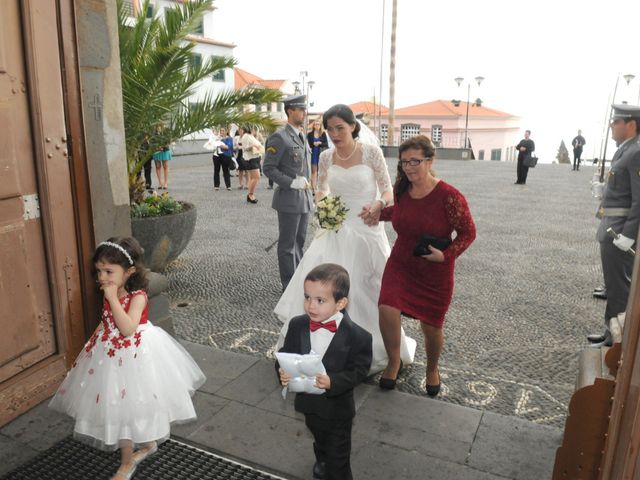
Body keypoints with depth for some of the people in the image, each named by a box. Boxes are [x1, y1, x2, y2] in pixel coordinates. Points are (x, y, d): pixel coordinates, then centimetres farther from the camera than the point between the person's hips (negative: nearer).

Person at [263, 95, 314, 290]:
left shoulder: (301, 136, 15)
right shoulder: (279, 137, -12)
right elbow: (268, 168, -15)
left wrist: (309, 193, 17)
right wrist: (292, 183, -20)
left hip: (304, 198, 8)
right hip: (289, 199, -8)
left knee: (299, 241, 16)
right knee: (287, 244, 2)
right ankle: (289, 285, 12)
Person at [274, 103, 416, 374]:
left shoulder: (371, 152, -7)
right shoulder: (326, 157, 3)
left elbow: (388, 190, -3)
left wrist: (378, 204, -24)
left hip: (366, 231, -3)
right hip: (336, 231, 3)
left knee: (365, 292, 6)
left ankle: (374, 349, 28)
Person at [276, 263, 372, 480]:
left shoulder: (358, 336, -27)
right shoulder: (297, 325, -14)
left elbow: (358, 371, -22)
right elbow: (286, 354, -6)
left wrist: (332, 382, -37)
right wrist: (283, 372, -26)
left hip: (337, 409, -5)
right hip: (309, 403, 6)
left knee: (338, 455, 16)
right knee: (320, 441, 35)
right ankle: (322, 462, 66)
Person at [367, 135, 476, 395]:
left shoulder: (449, 196, -22)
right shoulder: (401, 190, -6)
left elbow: (468, 232, -12)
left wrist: (446, 255, -23)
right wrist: (381, 214, 5)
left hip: (435, 272, -3)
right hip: (400, 264, 3)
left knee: (431, 326, 10)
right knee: (387, 310, -16)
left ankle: (432, 369, 43)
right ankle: (394, 362, 13)